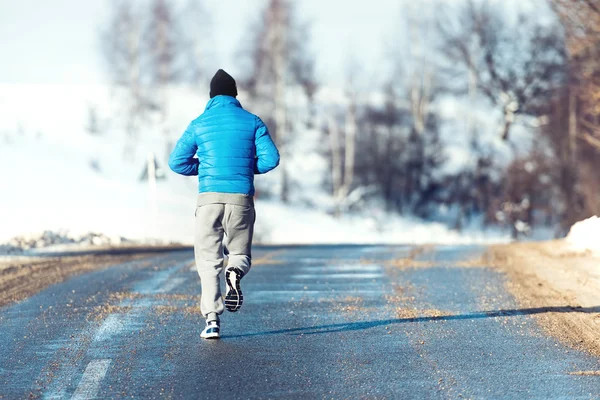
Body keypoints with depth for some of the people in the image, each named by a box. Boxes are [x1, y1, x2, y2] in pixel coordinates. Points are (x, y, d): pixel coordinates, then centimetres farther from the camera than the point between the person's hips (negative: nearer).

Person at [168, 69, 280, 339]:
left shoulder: (199, 124, 6)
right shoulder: (252, 122, 7)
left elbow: (177, 162, 4)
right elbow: (270, 158, 0)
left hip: (209, 197, -1)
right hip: (242, 198, 1)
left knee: (208, 260, 4)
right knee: (241, 254, 16)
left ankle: (212, 319, -13)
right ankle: (235, 272, -22)